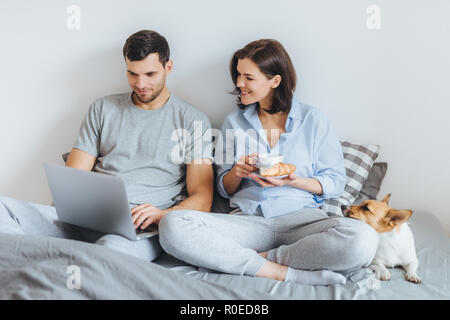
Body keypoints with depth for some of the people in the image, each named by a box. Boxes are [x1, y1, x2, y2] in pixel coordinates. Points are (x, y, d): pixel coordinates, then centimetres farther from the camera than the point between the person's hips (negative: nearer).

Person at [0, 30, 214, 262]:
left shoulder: (193, 121, 10)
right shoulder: (103, 108, 20)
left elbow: (202, 199, 2)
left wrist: (162, 214, -20)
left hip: (141, 226, -3)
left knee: (112, 249, -41)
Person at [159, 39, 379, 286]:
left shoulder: (313, 120, 9)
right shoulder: (234, 122, 17)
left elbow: (335, 182, 9)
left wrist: (294, 181, -9)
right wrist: (237, 172, -4)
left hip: (301, 217, -1)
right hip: (247, 220, 2)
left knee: (362, 240, -34)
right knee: (172, 225, -28)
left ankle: (262, 258, -17)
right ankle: (287, 273, -26)